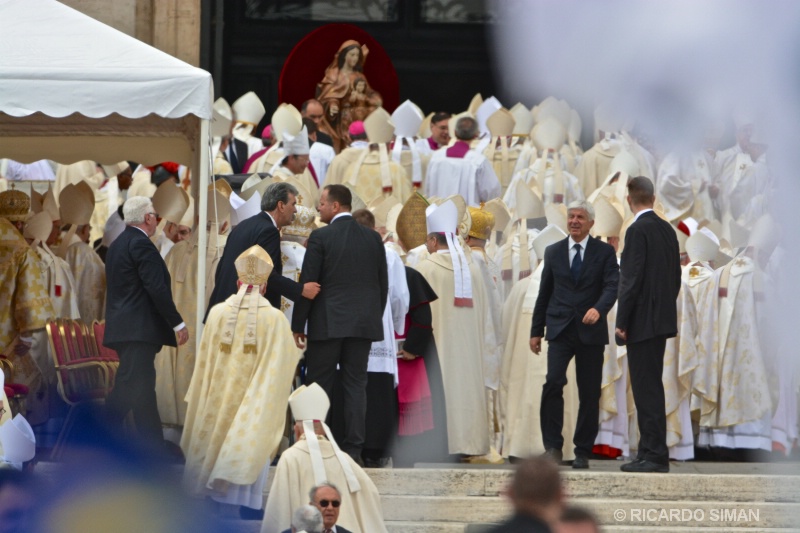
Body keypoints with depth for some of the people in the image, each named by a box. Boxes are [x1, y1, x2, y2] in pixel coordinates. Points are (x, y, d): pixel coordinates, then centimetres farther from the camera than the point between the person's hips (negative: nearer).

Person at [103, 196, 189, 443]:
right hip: (138, 328, -11)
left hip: (122, 327, 11)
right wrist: (178, 323, -13)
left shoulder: (117, 245, 18)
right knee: (132, 385, -12)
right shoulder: (141, 244, -12)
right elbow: (157, 288, -17)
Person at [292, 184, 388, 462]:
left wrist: (298, 326, -2)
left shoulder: (320, 237, -7)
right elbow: (383, 284, 11)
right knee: (356, 385, 6)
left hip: (327, 324, -4)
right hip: (364, 324, 4)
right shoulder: (373, 238, 7)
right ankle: (353, 447, 3)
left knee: (319, 387, 2)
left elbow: (307, 284, -8)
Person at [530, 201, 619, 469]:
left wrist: (598, 309, -28)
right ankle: (553, 445, -12)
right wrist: (536, 330, 11)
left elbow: (612, 286, -8)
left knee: (589, 394, 1)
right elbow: (544, 293, 15)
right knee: (553, 382, -18)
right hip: (560, 329, 1)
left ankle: (583, 452, 10)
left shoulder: (604, 252, 4)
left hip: (590, 331, -1)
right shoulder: (553, 252, 11)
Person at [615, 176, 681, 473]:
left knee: (646, 389, -7)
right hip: (662, 320, 9)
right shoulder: (667, 229, 11)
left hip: (642, 322, -9)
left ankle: (655, 456, -8)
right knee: (650, 387, 13)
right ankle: (650, 452, 16)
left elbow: (632, 279, -18)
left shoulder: (638, 231, -14)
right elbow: (676, 276, 16)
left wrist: (622, 323, -13)